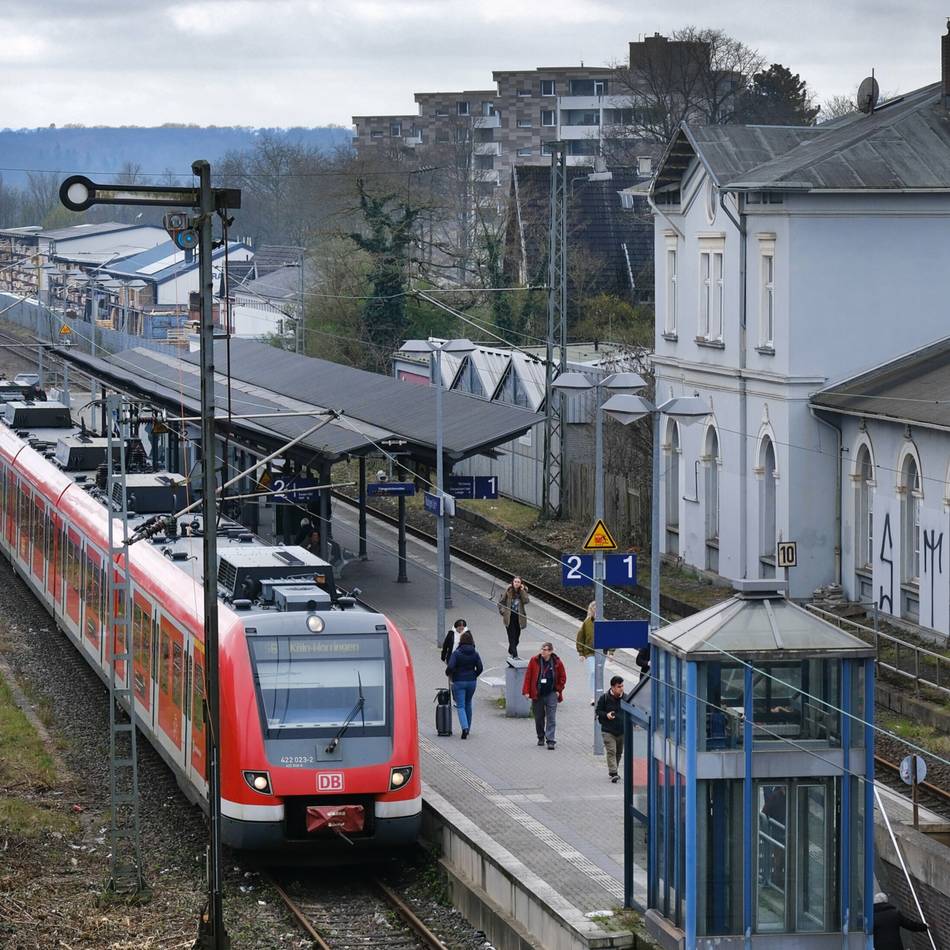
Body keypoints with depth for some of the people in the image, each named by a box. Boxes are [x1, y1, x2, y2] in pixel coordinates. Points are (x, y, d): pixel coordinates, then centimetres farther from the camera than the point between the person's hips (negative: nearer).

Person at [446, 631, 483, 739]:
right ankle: (467, 728, 28)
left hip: (459, 682, -4)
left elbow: (450, 667, -19)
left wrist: (449, 674, 2)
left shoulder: (456, 653, -11)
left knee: (461, 706, -3)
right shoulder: (475, 653, 0)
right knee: (468, 704, 20)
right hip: (472, 682, 4)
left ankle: (465, 727, -23)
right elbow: (480, 668, -3)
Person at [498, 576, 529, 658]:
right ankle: (515, 655, -13)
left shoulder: (523, 592, 1)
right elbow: (501, 602, 3)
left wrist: (522, 591, -18)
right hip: (509, 617, -3)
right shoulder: (508, 591, -6)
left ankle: (510, 651, 34)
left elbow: (526, 601, -15)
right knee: (512, 637, -10)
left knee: (517, 637, 11)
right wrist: (503, 612, -8)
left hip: (519, 617, 3)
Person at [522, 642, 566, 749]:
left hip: (551, 694, -1)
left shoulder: (557, 663, -4)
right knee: (538, 718, 10)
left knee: (551, 718, -7)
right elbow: (528, 676, 1)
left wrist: (558, 690, 2)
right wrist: (527, 691, -4)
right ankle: (541, 737, 28)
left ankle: (550, 740, -8)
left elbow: (563, 677, 8)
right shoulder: (534, 661, -3)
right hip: (537, 694, 1)